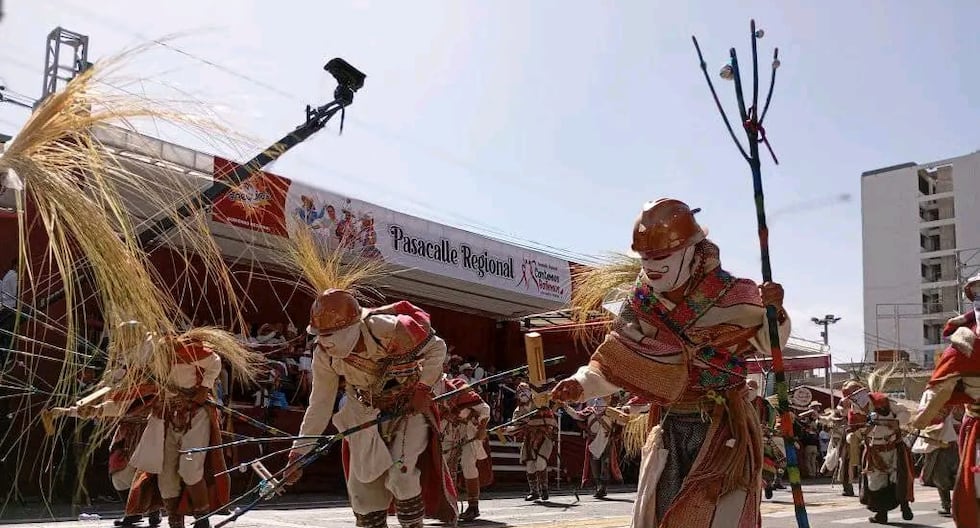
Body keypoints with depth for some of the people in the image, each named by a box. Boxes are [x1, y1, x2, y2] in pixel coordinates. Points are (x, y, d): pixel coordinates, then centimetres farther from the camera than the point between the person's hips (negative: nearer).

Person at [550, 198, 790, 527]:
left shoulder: (730, 296, -13)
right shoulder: (640, 306, -3)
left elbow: (769, 343, 0)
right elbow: (612, 366, 2)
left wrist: (773, 312, -20)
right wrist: (582, 384, -16)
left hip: (723, 426, -4)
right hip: (670, 428, 4)